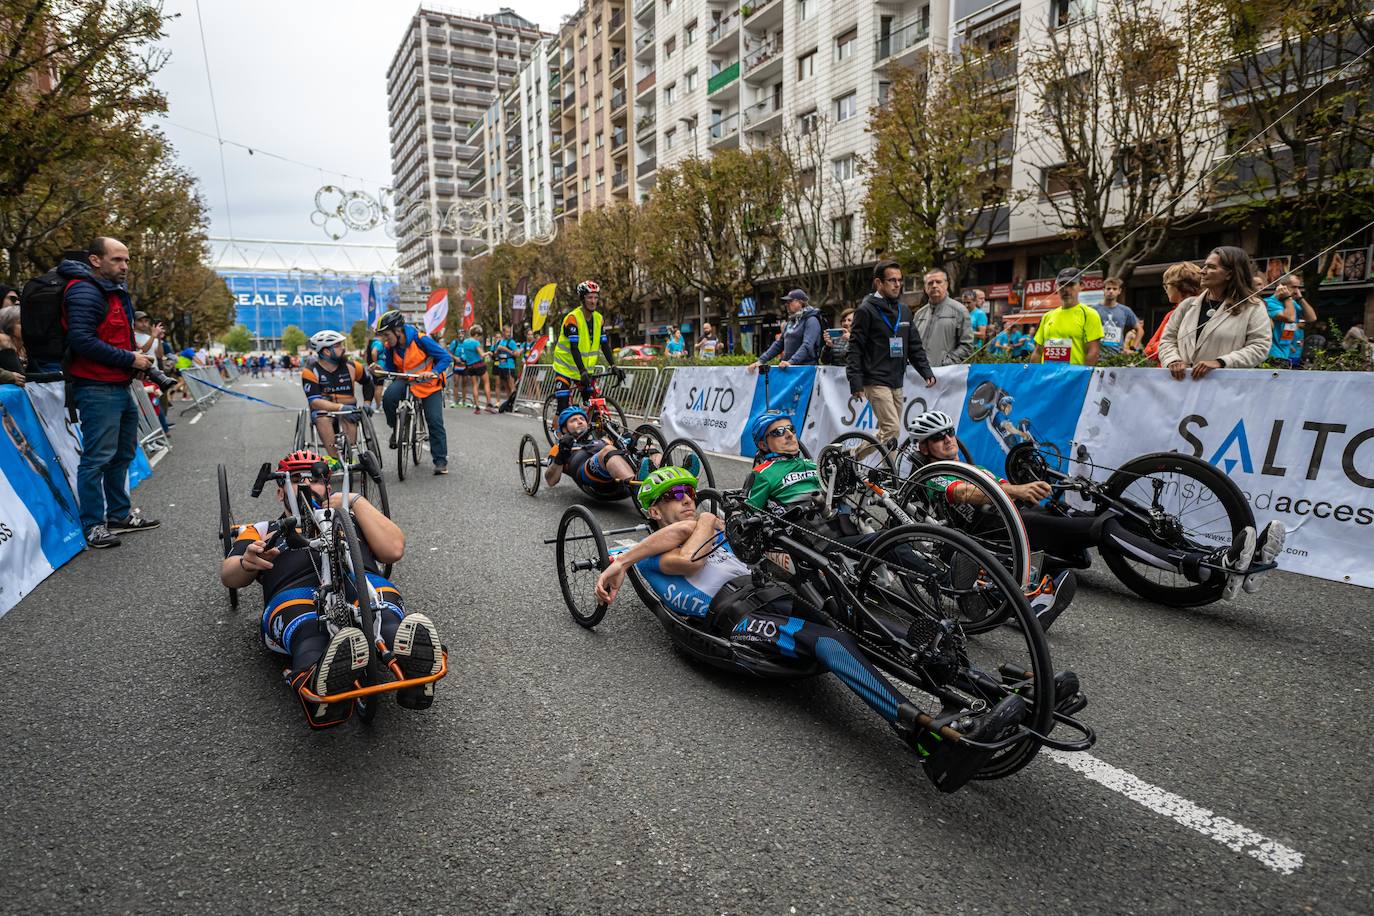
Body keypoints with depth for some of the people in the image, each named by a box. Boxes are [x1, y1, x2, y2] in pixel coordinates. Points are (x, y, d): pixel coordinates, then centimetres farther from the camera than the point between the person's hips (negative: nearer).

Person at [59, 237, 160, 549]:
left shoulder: (115, 290, 19)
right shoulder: (85, 292, -13)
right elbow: (81, 340, -23)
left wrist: (137, 358, 9)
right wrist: (129, 359, -18)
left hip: (120, 386, 11)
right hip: (97, 388, -10)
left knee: (123, 453, 17)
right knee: (97, 458, -5)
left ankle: (119, 514, 29)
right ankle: (93, 525, 4)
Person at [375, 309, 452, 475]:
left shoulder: (420, 339, -22)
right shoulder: (389, 347, -7)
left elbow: (446, 357, -21)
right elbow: (389, 368, 5)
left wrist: (433, 372, -35)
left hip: (428, 384, -3)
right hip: (405, 381, 3)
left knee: (435, 422, -8)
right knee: (389, 396, -29)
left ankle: (441, 461, 1)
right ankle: (396, 429, -5)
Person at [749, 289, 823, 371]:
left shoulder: (811, 320, -6)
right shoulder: (790, 322, 18)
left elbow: (807, 346, -19)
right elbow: (779, 344, 18)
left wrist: (791, 362, -32)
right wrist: (761, 360, 7)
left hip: (806, 367, -7)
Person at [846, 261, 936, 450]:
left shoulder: (903, 310, 15)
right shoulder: (866, 310, -6)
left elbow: (915, 346, 18)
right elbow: (854, 349, -9)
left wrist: (927, 372, 5)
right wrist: (855, 382, -17)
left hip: (897, 383, 7)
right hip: (876, 382, -7)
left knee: (887, 434, 9)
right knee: (892, 429, -16)